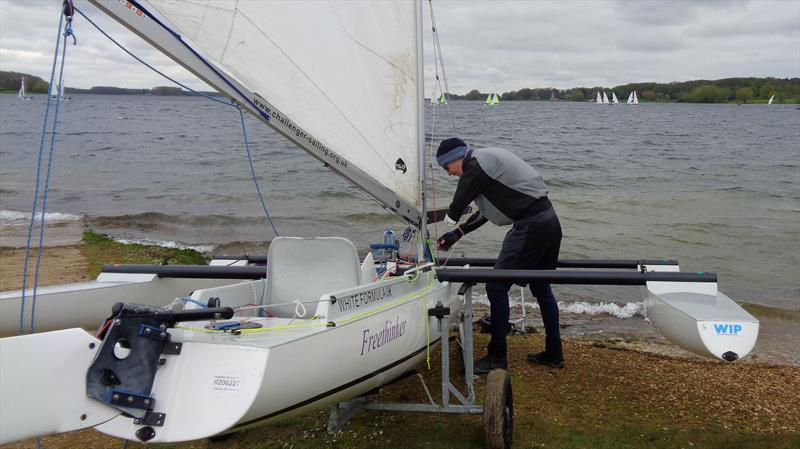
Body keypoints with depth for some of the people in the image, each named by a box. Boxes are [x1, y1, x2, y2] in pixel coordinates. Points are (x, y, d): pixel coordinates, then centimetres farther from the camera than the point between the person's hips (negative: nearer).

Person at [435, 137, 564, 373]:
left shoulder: (476, 164, -10)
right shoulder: (488, 159, 20)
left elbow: (458, 205, -5)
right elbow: (487, 211, 25)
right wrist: (457, 234, 24)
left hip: (531, 226, -10)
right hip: (549, 221, 10)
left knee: (497, 287, -4)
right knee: (541, 288, 19)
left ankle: (497, 357, 4)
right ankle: (553, 353, 29)